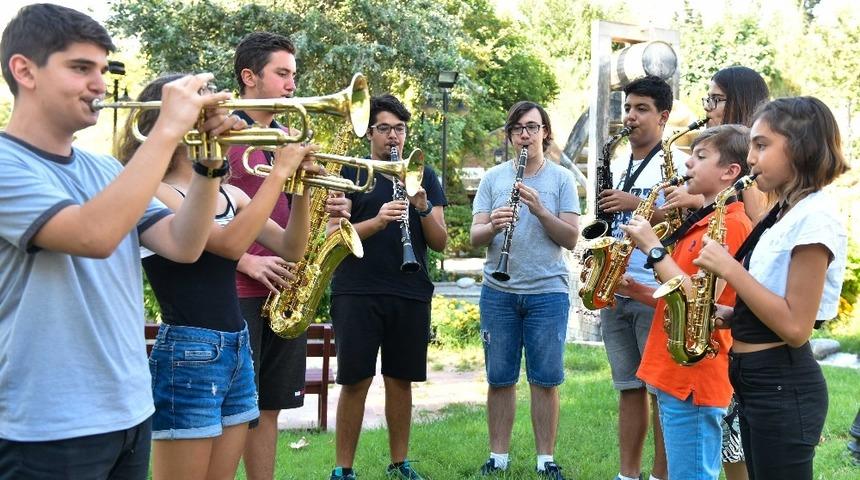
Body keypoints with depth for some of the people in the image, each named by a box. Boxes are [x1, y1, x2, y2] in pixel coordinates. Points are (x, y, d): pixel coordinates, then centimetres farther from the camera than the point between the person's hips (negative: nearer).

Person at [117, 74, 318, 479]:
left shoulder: (230, 195, 11)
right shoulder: (155, 194, -12)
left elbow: (291, 249, 12)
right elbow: (231, 243, -24)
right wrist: (278, 173, -19)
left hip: (237, 349, 8)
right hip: (188, 354, -8)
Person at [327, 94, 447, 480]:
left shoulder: (423, 175, 12)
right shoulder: (349, 173, 4)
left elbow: (440, 243, 6)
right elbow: (333, 236, -7)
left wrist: (423, 208, -12)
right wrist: (378, 220, -23)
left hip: (411, 295, 3)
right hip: (356, 292, -2)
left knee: (400, 380, 8)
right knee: (356, 381, -2)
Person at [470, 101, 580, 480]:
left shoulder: (562, 179, 3)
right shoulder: (492, 178, 8)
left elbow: (570, 239, -5)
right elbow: (474, 237, 2)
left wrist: (540, 210, -19)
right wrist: (492, 226, -19)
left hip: (548, 292, -1)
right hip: (498, 292, 2)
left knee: (545, 380, 3)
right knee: (500, 378, 8)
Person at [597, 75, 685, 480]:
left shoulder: (676, 163, -4)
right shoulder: (617, 168, 17)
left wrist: (637, 205, -18)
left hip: (657, 294, -7)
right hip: (614, 291, 7)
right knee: (629, 387, 12)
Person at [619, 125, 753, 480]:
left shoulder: (730, 223, -13)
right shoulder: (703, 221, 18)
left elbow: (701, 302, -21)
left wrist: (653, 248, -17)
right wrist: (643, 293, 5)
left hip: (694, 380, -10)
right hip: (675, 375, 10)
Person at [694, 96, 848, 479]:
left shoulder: (814, 216, -18)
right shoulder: (785, 214, 13)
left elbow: (795, 326, -22)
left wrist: (729, 269, -19)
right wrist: (723, 313, 2)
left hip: (783, 389, -10)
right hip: (756, 381, 10)